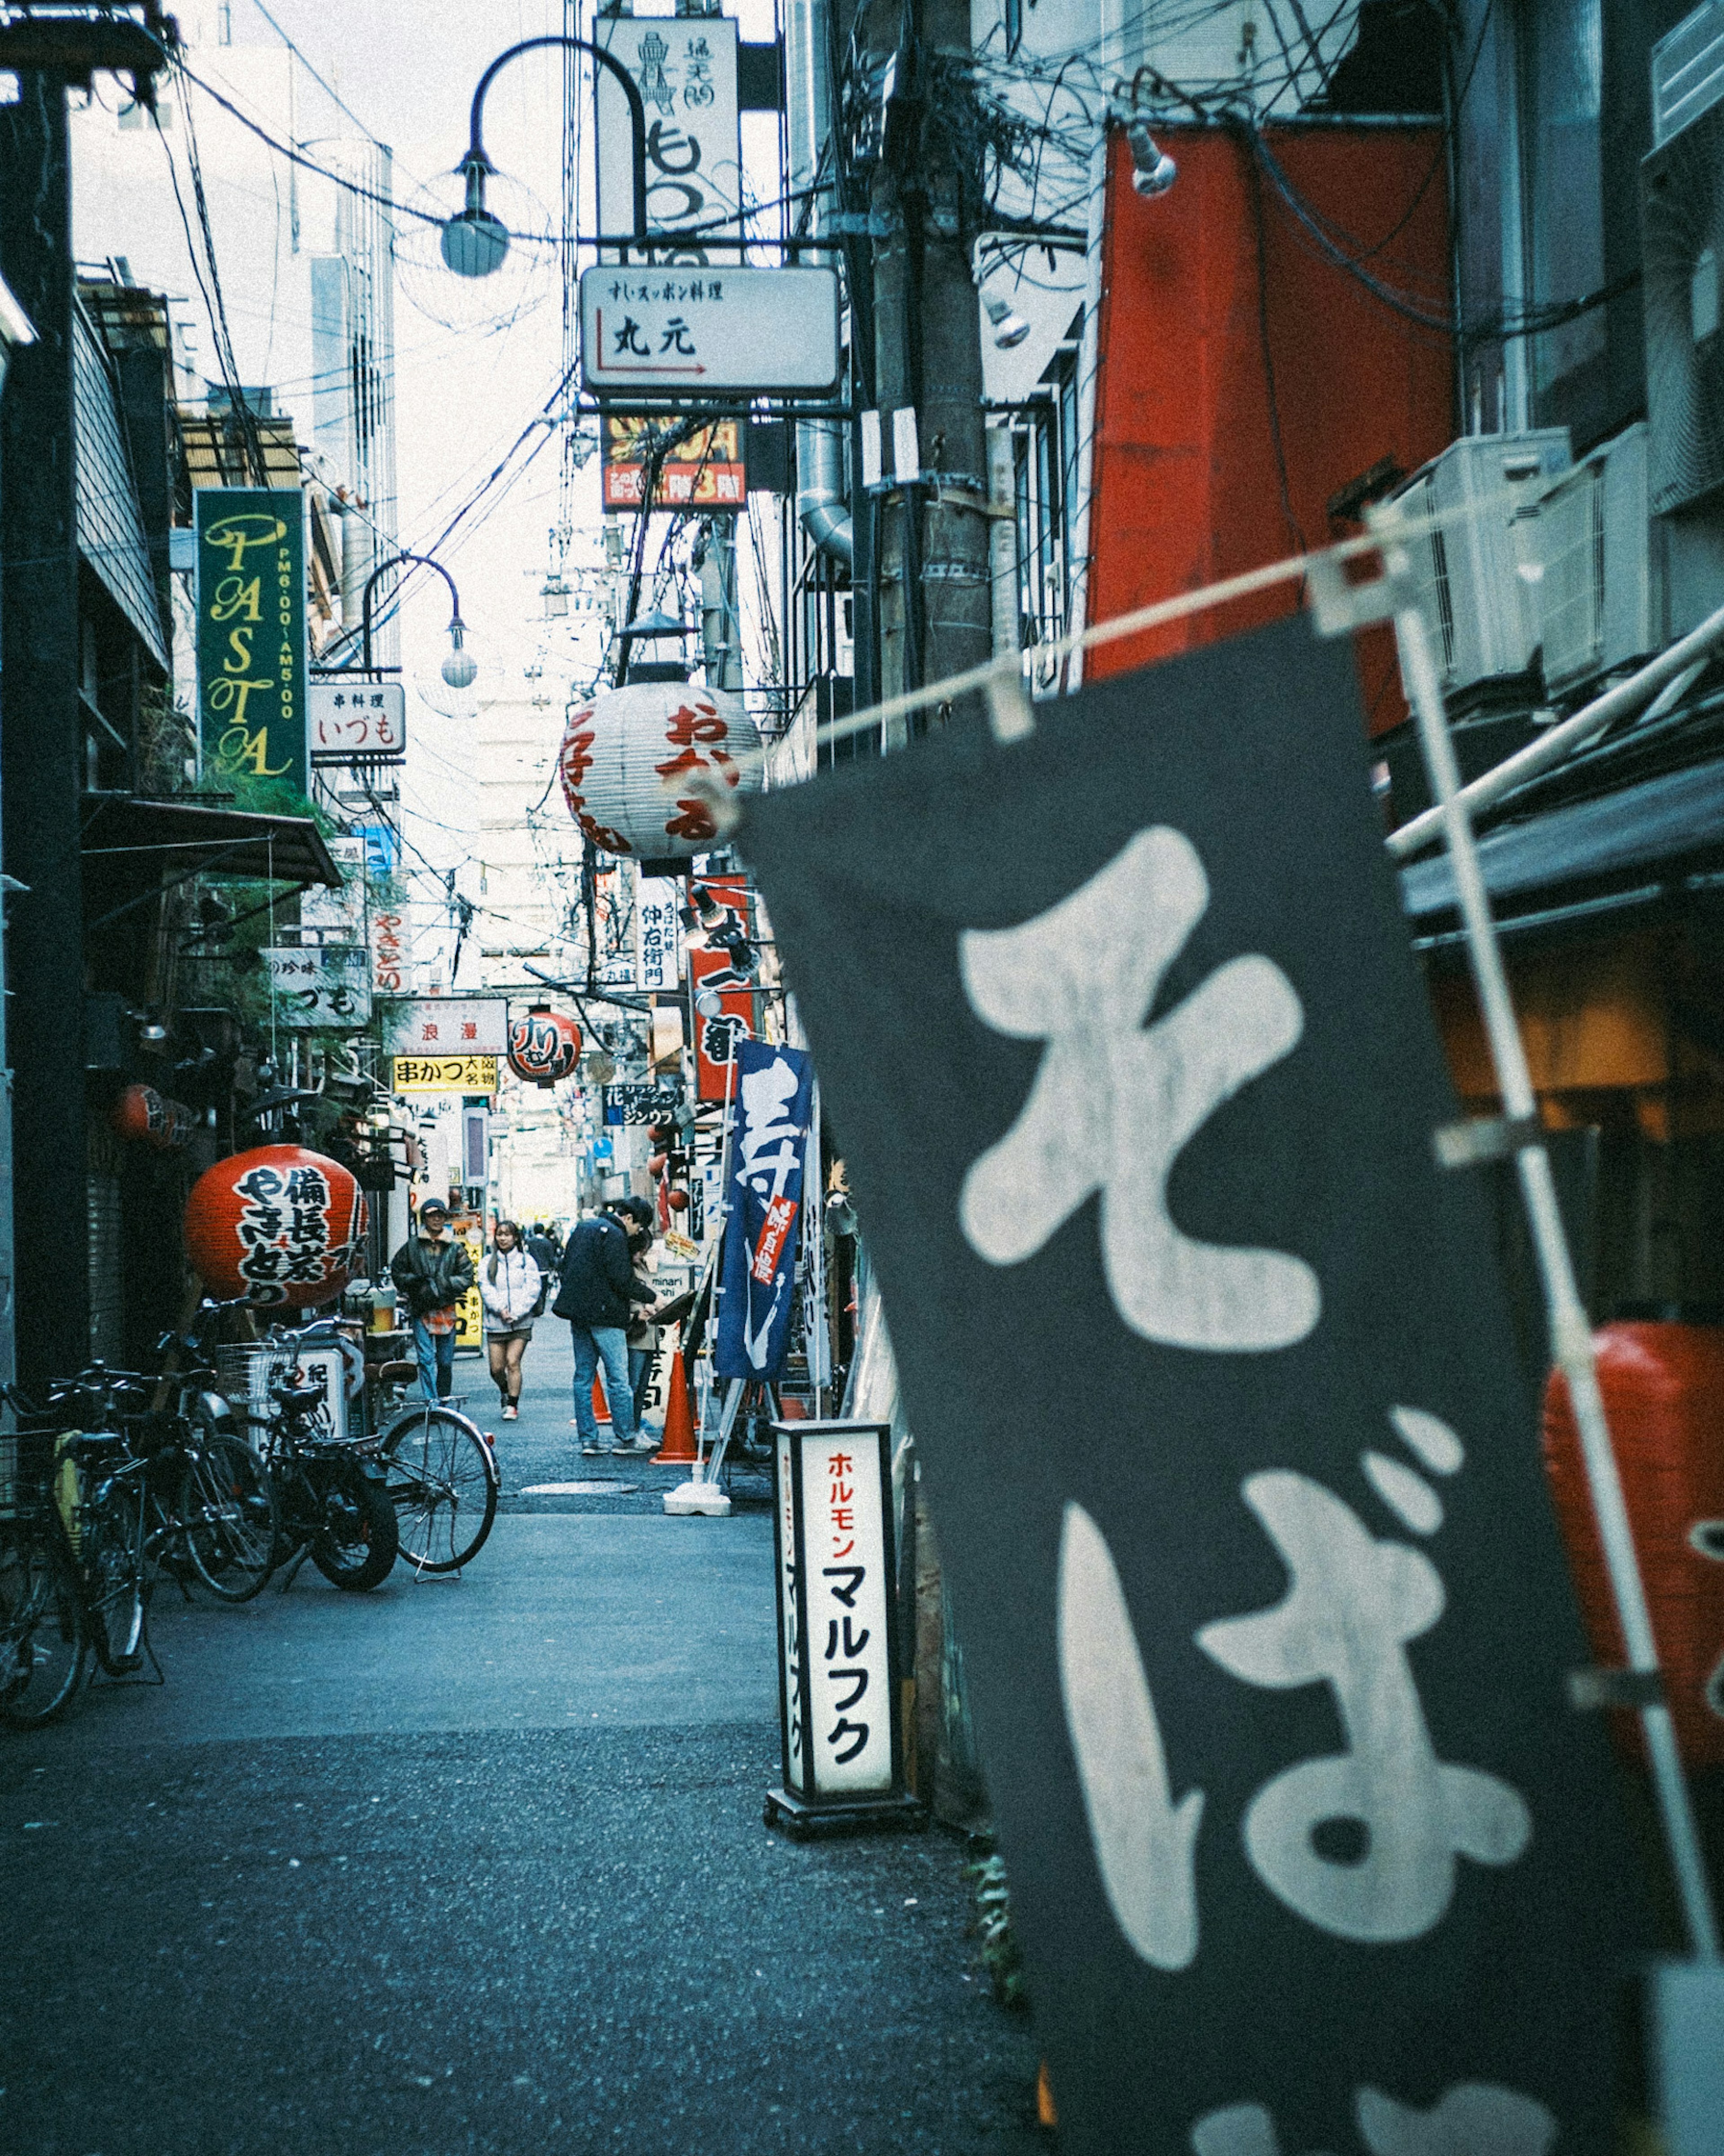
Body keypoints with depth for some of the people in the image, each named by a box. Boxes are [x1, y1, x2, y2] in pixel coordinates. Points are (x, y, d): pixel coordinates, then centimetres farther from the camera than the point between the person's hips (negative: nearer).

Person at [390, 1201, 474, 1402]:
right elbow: (396, 1271, 11)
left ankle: (444, 1401, 21)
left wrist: (442, 1283, -12)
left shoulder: (456, 1247, 4)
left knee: (446, 1361, 8)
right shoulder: (412, 1246, 4)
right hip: (420, 1310, -1)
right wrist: (414, 1280, -7)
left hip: (446, 1309, 1)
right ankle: (431, 1402, -9)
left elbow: (467, 1278, 3)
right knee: (426, 1359, -8)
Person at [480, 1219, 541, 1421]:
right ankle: (505, 1392, 32)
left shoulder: (526, 1261, 4)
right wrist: (501, 1310, -14)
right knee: (497, 1368, 2)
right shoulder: (488, 1263, 9)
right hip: (496, 1322, 2)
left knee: (513, 1363, -9)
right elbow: (486, 1290, 0)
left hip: (521, 1322, -2)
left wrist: (516, 1312, -12)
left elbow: (533, 1290, -2)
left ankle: (513, 1405, 1)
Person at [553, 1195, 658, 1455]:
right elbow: (621, 1279, -17)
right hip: (604, 1315, -8)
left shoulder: (583, 1229, 16)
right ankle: (626, 1438, 1)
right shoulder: (614, 1234, -11)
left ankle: (588, 1438, 9)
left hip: (578, 1313, 8)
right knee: (618, 1377, -2)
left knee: (584, 1377, 8)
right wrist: (651, 1298, -5)